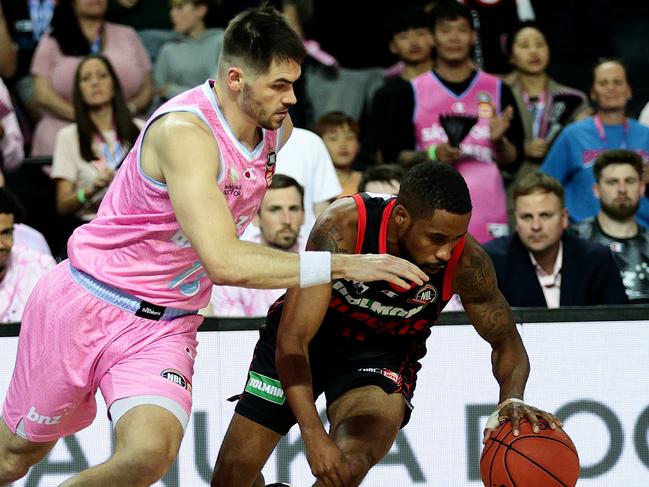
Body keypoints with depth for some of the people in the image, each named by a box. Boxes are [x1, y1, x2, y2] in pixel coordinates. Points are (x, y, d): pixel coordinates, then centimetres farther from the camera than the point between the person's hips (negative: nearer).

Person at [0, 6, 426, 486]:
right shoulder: (184, 131, -27)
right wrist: (343, 265, -35)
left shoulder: (279, 128, -1)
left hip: (167, 327, 5)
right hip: (86, 304, -5)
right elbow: (225, 262, -35)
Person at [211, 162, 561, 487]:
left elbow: (506, 340, -9)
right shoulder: (343, 227, -35)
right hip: (306, 339, 0)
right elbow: (293, 337, -34)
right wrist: (314, 436, -44)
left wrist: (512, 400, -32)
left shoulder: (466, 261, -27)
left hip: (383, 353, 0)